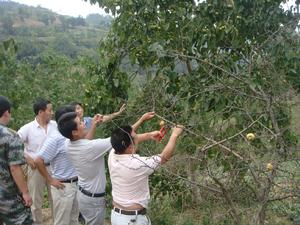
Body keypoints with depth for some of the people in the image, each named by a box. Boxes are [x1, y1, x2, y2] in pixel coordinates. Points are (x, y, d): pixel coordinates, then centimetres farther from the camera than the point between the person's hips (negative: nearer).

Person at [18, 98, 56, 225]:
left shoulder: (55, 125, -2)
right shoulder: (28, 128, -11)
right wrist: (26, 157, -12)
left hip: (53, 167, 3)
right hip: (36, 169, -2)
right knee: (36, 200, 13)